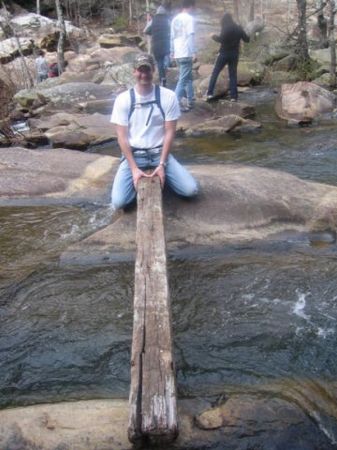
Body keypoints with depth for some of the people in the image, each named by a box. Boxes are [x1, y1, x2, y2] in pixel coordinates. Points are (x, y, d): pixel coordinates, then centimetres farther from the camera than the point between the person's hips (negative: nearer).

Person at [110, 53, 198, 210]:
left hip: (159, 153, 1)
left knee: (190, 189, -17)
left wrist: (162, 164, -14)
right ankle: (139, 177, 11)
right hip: (133, 155, -1)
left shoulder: (168, 96, -4)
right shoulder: (123, 99, -5)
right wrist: (134, 168, -16)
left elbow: (170, 132, -4)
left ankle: (160, 175, 12)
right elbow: (122, 137, -6)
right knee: (118, 201, -21)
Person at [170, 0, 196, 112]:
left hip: (177, 54, 8)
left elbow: (172, 37, 16)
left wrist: (172, 52, 21)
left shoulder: (175, 19, 13)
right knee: (183, 79, -6)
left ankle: (191, 101, 23)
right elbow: (190, 37, -16)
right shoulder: (189, 18, -9)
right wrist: (194, 53, -16)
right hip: (186, 54, -8)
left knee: (188, 77, 19)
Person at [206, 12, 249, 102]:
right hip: (234, 54, 5)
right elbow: (246, 39, 12)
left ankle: (210, 93, -8)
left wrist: (214, 36, -3)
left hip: (224, 53, -5)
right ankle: (234, 96, 3)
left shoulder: (226, 28, -9)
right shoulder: (239, 28, 8)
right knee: (233, 75, 8)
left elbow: (221, 39, -20)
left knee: (215, 73, 1)